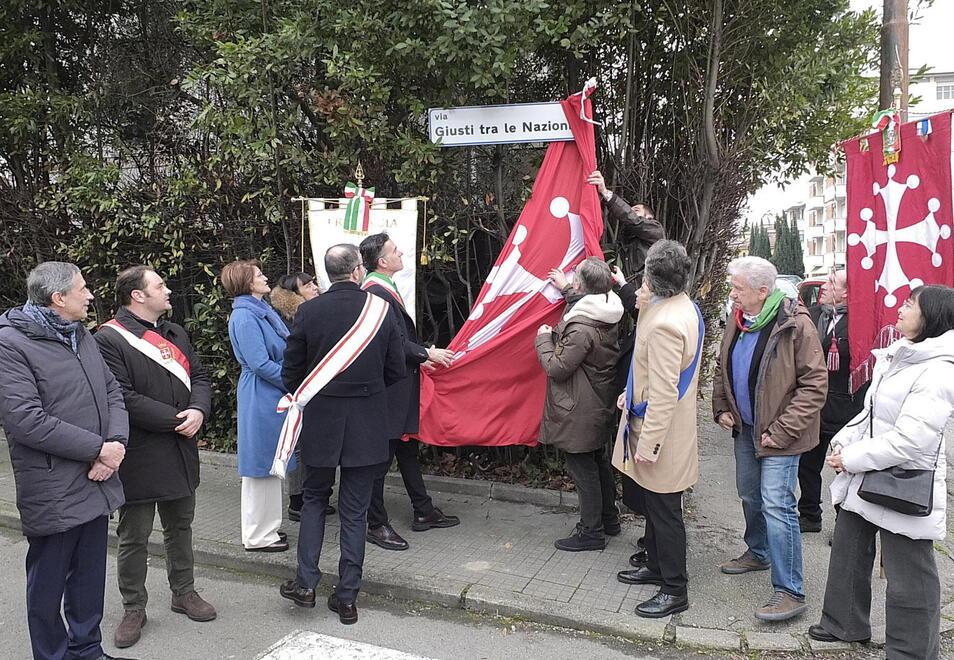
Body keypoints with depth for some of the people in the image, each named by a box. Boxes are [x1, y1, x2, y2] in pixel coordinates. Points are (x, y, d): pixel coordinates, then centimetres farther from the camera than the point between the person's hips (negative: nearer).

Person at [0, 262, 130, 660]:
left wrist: (116, 444, -7)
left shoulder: (81, 336, 11)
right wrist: (97, 449, -18)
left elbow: (112, 392, 11)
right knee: (48, 586, 10)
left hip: (96, 485, 7)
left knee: (90, 579, 19)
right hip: (53, 494, -7)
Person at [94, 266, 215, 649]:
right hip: (139, 457, -7)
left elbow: (200, 377, 10)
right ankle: (133, 609, 23)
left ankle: (184, 592, 34)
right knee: (134, 537, 7)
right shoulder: (109, 339, -13)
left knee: (180, 527, 19)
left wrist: (198, 410, -11)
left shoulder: (174, 333, 12)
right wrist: (176, 419, -19)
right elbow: (123, 398, -21)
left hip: (181, 452, 7)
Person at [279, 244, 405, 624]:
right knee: (354, 511, 10)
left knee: (314, 498, 20)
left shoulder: (309, 311, -8)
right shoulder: (381, 310, -7)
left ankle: (306, 583, 16)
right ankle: (347, 597, 16)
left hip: (319, 421, 0)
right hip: (367, 425, 0)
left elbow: (291, 371, -2)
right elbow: (396, 371, -1)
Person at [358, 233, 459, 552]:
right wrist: (426, 354, -13)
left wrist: (420, 356, 9)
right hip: (387, 389, -11)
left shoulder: (386, 289, 12)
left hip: (400, 386, 11)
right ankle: (377, 525, 13)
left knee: (407, 449, 19)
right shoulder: (375, 293, -21)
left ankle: (423, 512, 32)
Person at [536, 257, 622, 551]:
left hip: (579, 412, -10)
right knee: (599, 462, 22)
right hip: (600, 404, 10)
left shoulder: (581, 328, -28)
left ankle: (591, 532, 13)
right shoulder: (607, 316, 2)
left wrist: (544, 339, -7)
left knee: (582, 467, 2)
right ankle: (608, 519, 36)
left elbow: (556, 368, -21)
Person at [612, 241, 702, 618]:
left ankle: (675, 590, 18)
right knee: (654, 505, 23)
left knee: (664, 511, 3)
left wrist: (648, 444, -23)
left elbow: (663, 394, -27)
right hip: (670, 428, 10)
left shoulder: (664, 322, -26)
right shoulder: (686, 308, 6)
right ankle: (656, 566, 40)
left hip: (662, 434, -10)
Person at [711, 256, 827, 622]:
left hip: (778, 433, -7)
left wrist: (782, 430, -20)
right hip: (745, 428, 7)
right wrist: (721, 408, 6)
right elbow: (722, 368, 18)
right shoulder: (738, 321, 4)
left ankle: (789, 591, -1)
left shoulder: (795, 324, -18)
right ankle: (758, 552, 42)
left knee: (776, 505, -10)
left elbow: (815, 384, -18)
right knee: (750, 495, 20)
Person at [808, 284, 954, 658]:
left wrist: (852, 459, -18)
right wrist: (843, 442, 1)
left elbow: (908, 440, -26)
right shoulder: (897, 358, 9)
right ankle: (846, 624, 40)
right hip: (863, 482, 10)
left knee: (907, 579, 6)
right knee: (848, 555, 22)